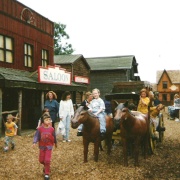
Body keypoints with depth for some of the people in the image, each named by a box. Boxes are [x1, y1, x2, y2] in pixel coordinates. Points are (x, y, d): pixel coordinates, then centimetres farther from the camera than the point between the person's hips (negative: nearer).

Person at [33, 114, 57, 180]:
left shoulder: (51, 129, -11)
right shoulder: (40, 129, -12)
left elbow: (54, 137, 3)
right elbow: (36, 136, -11)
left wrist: (55, 143, 16)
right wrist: (34, 142, -27)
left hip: (49, 146, -1)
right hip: (42, 146, 2)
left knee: (47, 160, -6)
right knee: (41, 160, 11)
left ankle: (47, 173, 9)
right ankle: (45, 166, 45)